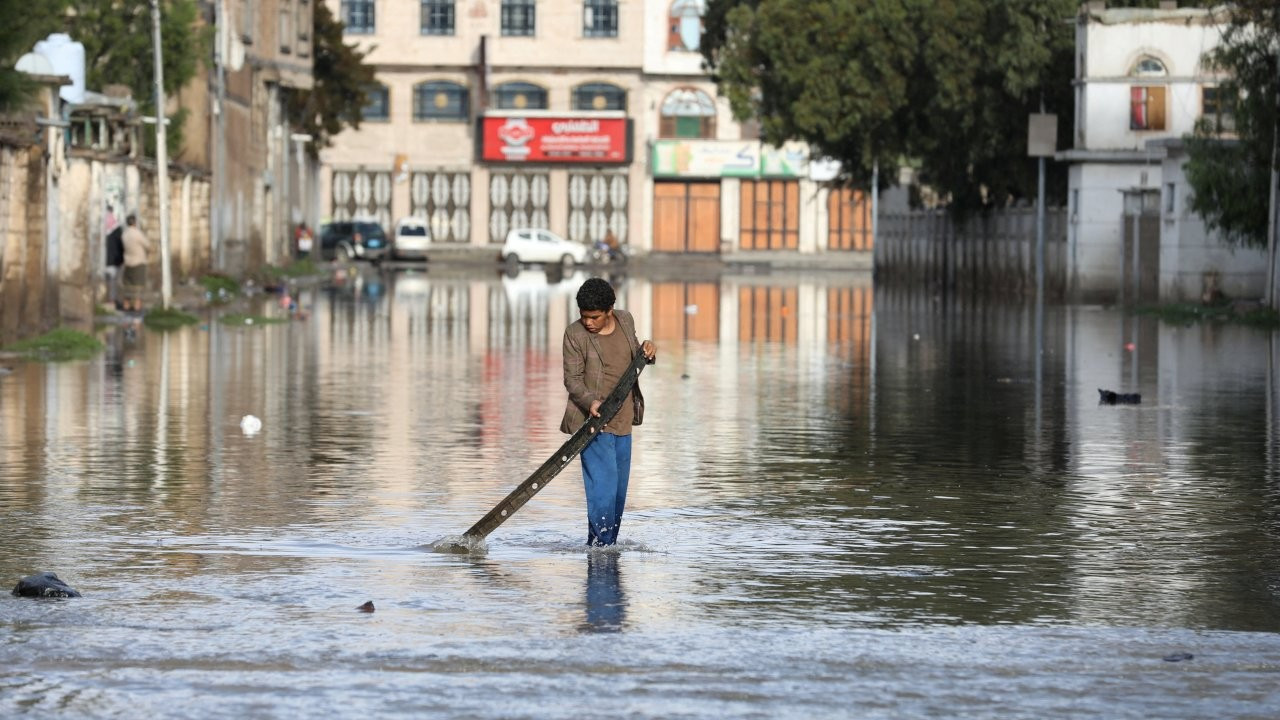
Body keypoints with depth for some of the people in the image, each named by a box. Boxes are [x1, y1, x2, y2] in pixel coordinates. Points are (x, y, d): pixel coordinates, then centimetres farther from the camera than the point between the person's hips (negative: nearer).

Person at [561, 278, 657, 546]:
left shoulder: (625, 320, 5)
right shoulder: (575, 334, -10)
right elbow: (572, 379, -11)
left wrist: (647, 350, -3)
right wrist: (590, 402, -29)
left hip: (623, 422, 6)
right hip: (594, 422, -6)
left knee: (619, 489, 11)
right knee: (603, 486, -15)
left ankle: (610, 543, 22)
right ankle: (600, 545, -12)